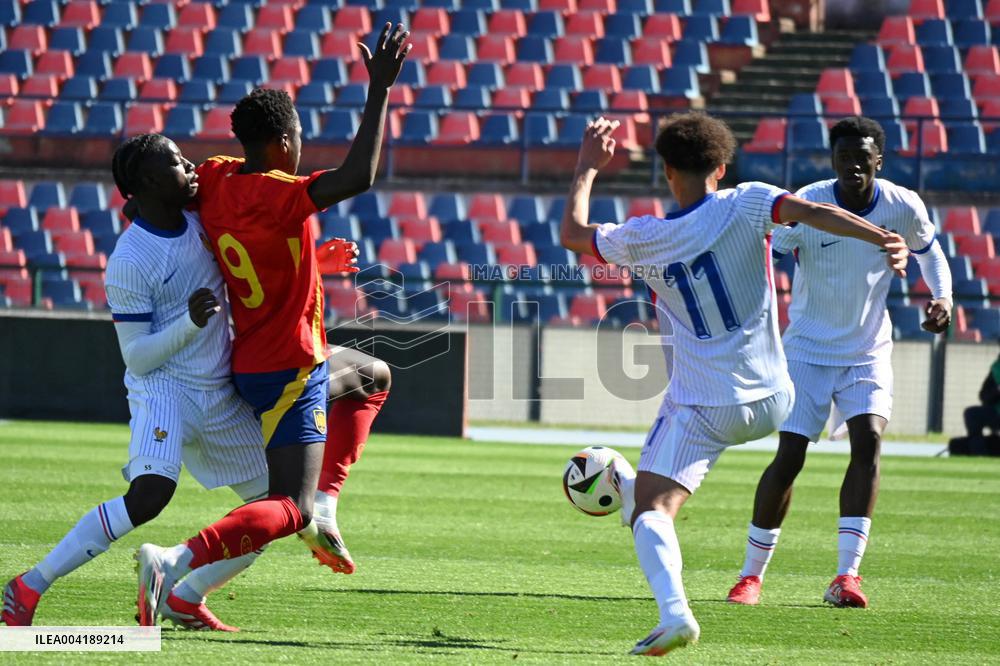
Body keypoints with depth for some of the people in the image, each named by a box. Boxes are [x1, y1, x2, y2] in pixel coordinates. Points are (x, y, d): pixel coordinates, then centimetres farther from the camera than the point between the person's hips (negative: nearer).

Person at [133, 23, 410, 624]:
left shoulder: (215, 179, -3)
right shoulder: (273, 196, -27)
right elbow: (358, 177, -37)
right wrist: (381, 87, -33)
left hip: (253, 358, 10)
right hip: (289, 371, -10)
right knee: (290, 510, -13)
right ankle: (176, 561, -31)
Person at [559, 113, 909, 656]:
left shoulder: (643, 240, -3)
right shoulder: (746, 205, -5)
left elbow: (572, 234, 13)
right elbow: (810, 212, -22)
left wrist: (587, 168, 25)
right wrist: (884, 239, -30)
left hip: (701, 407, -4)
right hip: (770, 402, 4)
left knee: (652, 506, -9)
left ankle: (673, 612, -34)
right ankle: (638, 491, 59)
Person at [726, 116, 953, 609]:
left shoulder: (904, 208, -9)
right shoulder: (807, 204, -17)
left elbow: (929, 251, 11)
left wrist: (942, 297, -6)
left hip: (869, 351, 2)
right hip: (807, 349, -2)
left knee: (868, 439, -19)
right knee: (788, 457, -7)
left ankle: (846, 575, -17)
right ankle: (751, 575, 8)